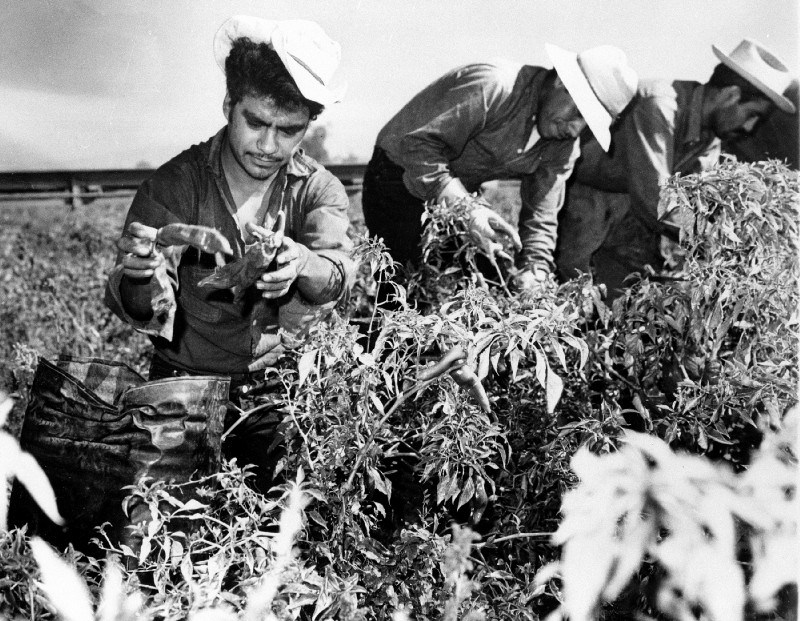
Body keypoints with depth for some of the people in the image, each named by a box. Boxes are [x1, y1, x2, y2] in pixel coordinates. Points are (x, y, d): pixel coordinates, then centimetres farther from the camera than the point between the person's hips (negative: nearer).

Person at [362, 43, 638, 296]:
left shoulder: (563, 145, -5)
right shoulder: (493, 87, -30)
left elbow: (541, 219, -3)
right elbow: (417, 143, -33)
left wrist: (534, 272, -21)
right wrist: (466, 207, -40)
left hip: (459, 194, 7)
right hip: (400, 179, -7)